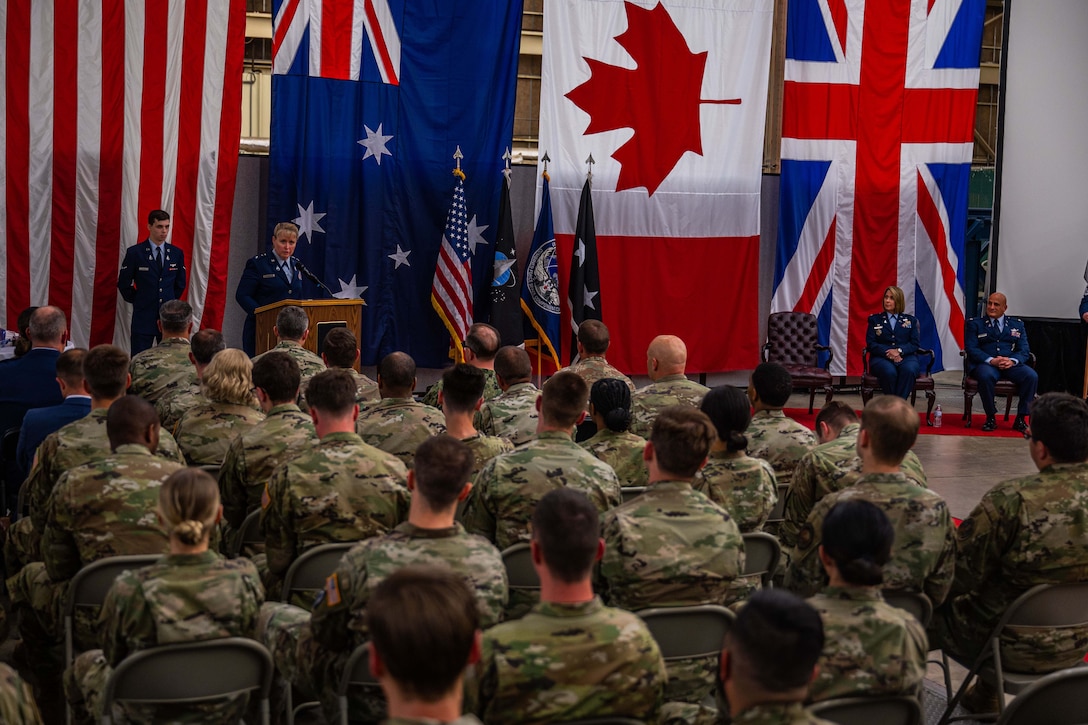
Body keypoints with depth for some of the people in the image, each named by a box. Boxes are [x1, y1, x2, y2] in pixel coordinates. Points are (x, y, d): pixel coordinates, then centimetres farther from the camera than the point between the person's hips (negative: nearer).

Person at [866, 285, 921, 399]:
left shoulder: (910, 320, 21)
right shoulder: (875, 319, 19)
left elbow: (915, 343, 9)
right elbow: (870, 343, 7)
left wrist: (899, 350, -11)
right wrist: (888, 352, -12)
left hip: (906, 356, 1)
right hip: (881, 358, -1)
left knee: (908, 370, -36)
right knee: (889, 372, -37)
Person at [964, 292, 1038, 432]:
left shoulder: (1017, 324, 19)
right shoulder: (975, 324, 11)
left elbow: (1024, 350, 9)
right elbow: (971, 348, -1)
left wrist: (1012, 361, -15)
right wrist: (991, 360, -18)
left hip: (1011, 364, 2)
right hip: (985, 364, -2)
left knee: (1032, 376, -27)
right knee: (986, 376, -38)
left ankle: (1021, 418, -16)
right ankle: (991, 418, -20)